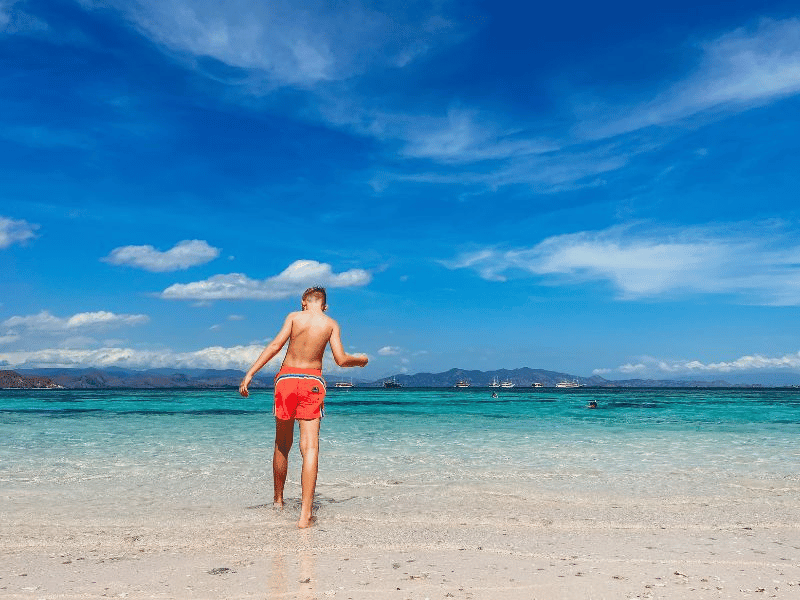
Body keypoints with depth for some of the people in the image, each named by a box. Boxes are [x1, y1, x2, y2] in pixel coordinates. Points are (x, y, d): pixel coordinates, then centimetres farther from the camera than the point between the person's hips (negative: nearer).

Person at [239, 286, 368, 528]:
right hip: (312, 382, -1)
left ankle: (278, 501, 31)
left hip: (286, 378, 1)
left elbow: (275, 345, -9)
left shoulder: (294, 316, 2)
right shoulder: (331, 324, 3)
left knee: (282, 445, 16)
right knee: (310, 447, -6)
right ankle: (305, 514, -15)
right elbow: (341, 359, -3)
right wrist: (361, 360, 18)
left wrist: (250, 374, -10)